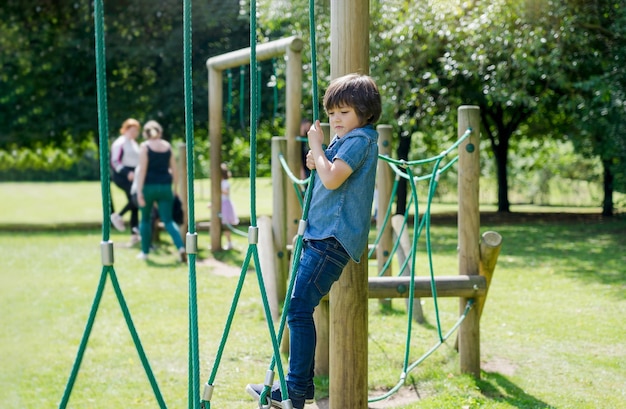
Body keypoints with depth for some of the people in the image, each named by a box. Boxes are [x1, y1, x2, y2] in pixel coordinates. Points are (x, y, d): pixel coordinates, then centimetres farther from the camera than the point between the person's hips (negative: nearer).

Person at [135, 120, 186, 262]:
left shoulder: (145, 147, -5)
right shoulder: (167, 146, 7)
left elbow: (142, 170, -12)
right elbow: (173, 169, 10)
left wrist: (139, 192, -13)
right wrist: (175, 188, 18)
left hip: (149, 186, -3)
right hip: (165, 187, 3)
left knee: (145, 219, 14)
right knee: (168, 220, 2)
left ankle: (145, 252, 19)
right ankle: (181, 247, -18)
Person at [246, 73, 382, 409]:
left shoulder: (360, 139, -11)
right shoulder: (344, 140, 18)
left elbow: (331, 179, -23)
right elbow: (325, 175, 30)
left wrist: (316, 145, -10)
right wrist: (316, 162, 9)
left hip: (334, 237, -10)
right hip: (319, 234, 10)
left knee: (299, 308, -15)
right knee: (299, 308, 12)